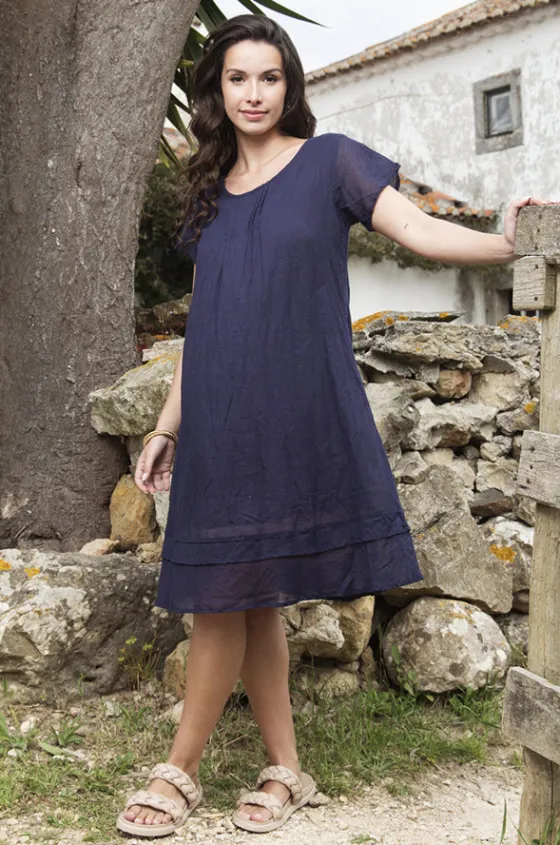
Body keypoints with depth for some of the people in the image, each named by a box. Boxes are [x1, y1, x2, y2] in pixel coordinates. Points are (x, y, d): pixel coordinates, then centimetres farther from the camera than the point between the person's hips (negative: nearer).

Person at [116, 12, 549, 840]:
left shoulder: (330, 162, 3)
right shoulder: (213, 191, 16)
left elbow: (417, 228, -9)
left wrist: (503, 242, -28)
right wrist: (168, 426, 16)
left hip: (296, 415, -5)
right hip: (221, 420, 5)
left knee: (226, 599, -3)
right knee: (244, 602, 6)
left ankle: (179, 774, 12)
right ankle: (285, 771, 19)